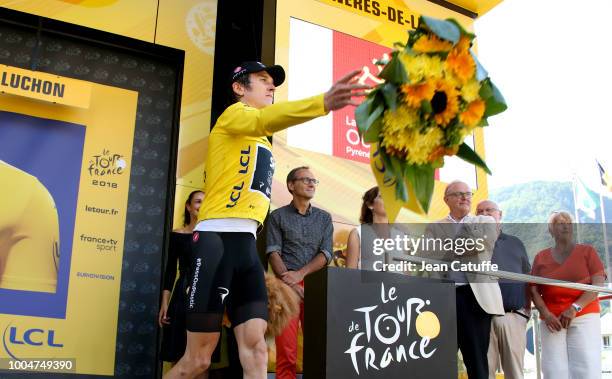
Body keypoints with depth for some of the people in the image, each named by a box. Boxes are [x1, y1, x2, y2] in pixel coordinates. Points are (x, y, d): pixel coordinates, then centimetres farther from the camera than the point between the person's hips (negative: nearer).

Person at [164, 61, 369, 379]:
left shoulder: (261, 142, 27)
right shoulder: (234, 114, -1)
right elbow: (263, 120, -24)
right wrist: (324, 102, -41)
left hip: (246, 243, 8)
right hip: (217, 239, -8)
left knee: (255, 347, -3)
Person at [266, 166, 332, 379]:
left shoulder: (324, 218, 15)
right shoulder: (278, 216, 9)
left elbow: (325, 254, 5)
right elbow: (273, 253, -1)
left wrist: (300, 274, -10)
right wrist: (289, 283, -14)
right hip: (287, 285, -2)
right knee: (286, 349, -8)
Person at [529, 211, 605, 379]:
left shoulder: (587, 251, 9)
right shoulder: (541, 257, 13)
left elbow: (598, 284, -2)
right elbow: (534, 290, 9)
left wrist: (574, 308, -13)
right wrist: (546, 314, -8)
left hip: (584, 316, -1)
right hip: (552, 319, 2)